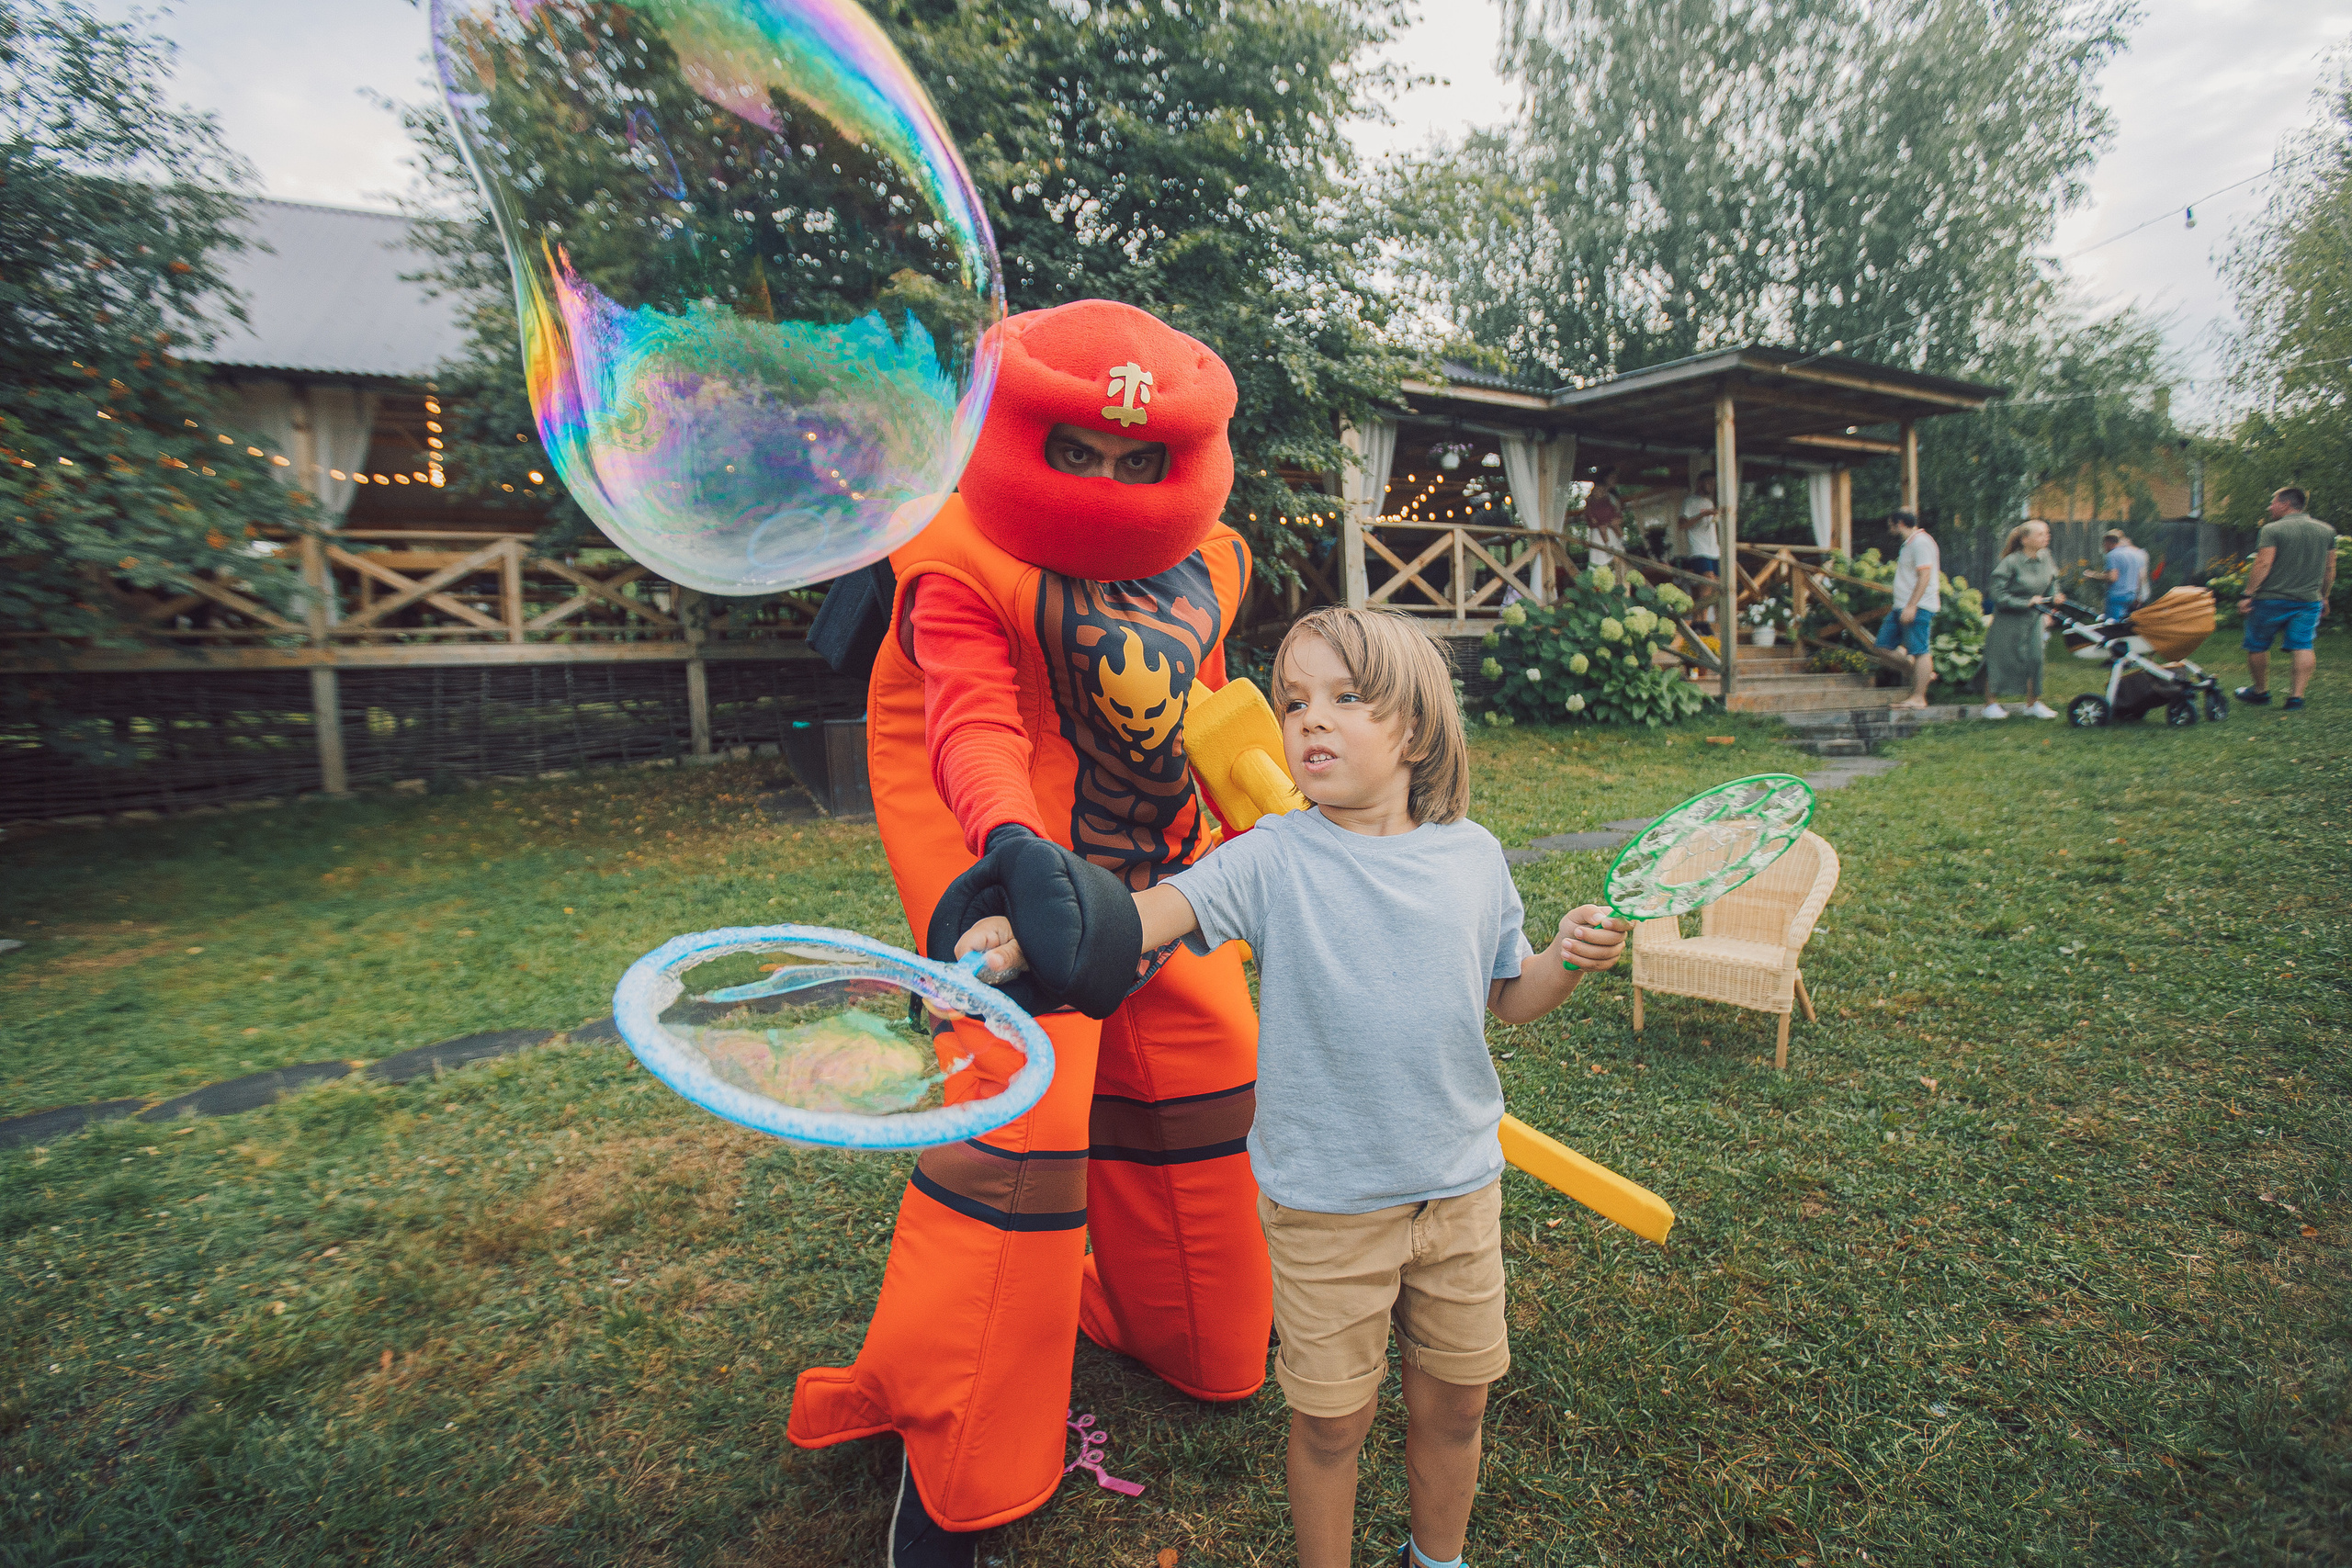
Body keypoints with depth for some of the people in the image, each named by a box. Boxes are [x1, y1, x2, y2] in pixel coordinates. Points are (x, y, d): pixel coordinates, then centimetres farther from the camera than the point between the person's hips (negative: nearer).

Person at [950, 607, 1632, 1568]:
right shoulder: (1274, 859, -13)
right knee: (1331, 1419, 12)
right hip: (1325, 1201, -3)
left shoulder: (1472, 856, -2)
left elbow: (1504, 1001, 9)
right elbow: (1153, 912, -26)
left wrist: (1571, 960, -10)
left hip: (1461, 1184, 4)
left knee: (1453, 1402, 21)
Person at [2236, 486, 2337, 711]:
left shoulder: (2272, 530, -8)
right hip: (2309, 600, 5)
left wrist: (2248, 595, -13)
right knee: (2302, 646, 2)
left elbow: (2263, 565, -15)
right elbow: (2330, 569, 15)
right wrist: (2324, 598, 23)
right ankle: (2297, 695, -4)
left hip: (2271, 599, -5)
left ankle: (2261, 691, 17)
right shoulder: (2327, 531, 11)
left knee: (2257, 646, 9)